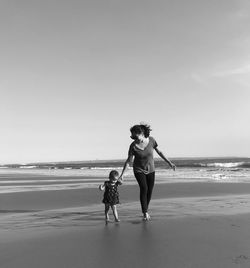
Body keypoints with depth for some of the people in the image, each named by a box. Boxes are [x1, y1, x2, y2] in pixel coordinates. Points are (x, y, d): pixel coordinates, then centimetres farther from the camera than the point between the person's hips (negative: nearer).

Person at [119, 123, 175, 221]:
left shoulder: (151, 140, -18)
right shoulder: (133, 146, -23)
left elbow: (159, 152, -4)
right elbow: (128, 161, -14)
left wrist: (169, 162, -3)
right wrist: (122, 174, -15)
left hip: (150, 169, 3)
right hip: (139, 170, -2)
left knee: (150, 190, 5)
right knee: (144, 189, -18)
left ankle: (145, 210, 26)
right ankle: (145, 213, -4)